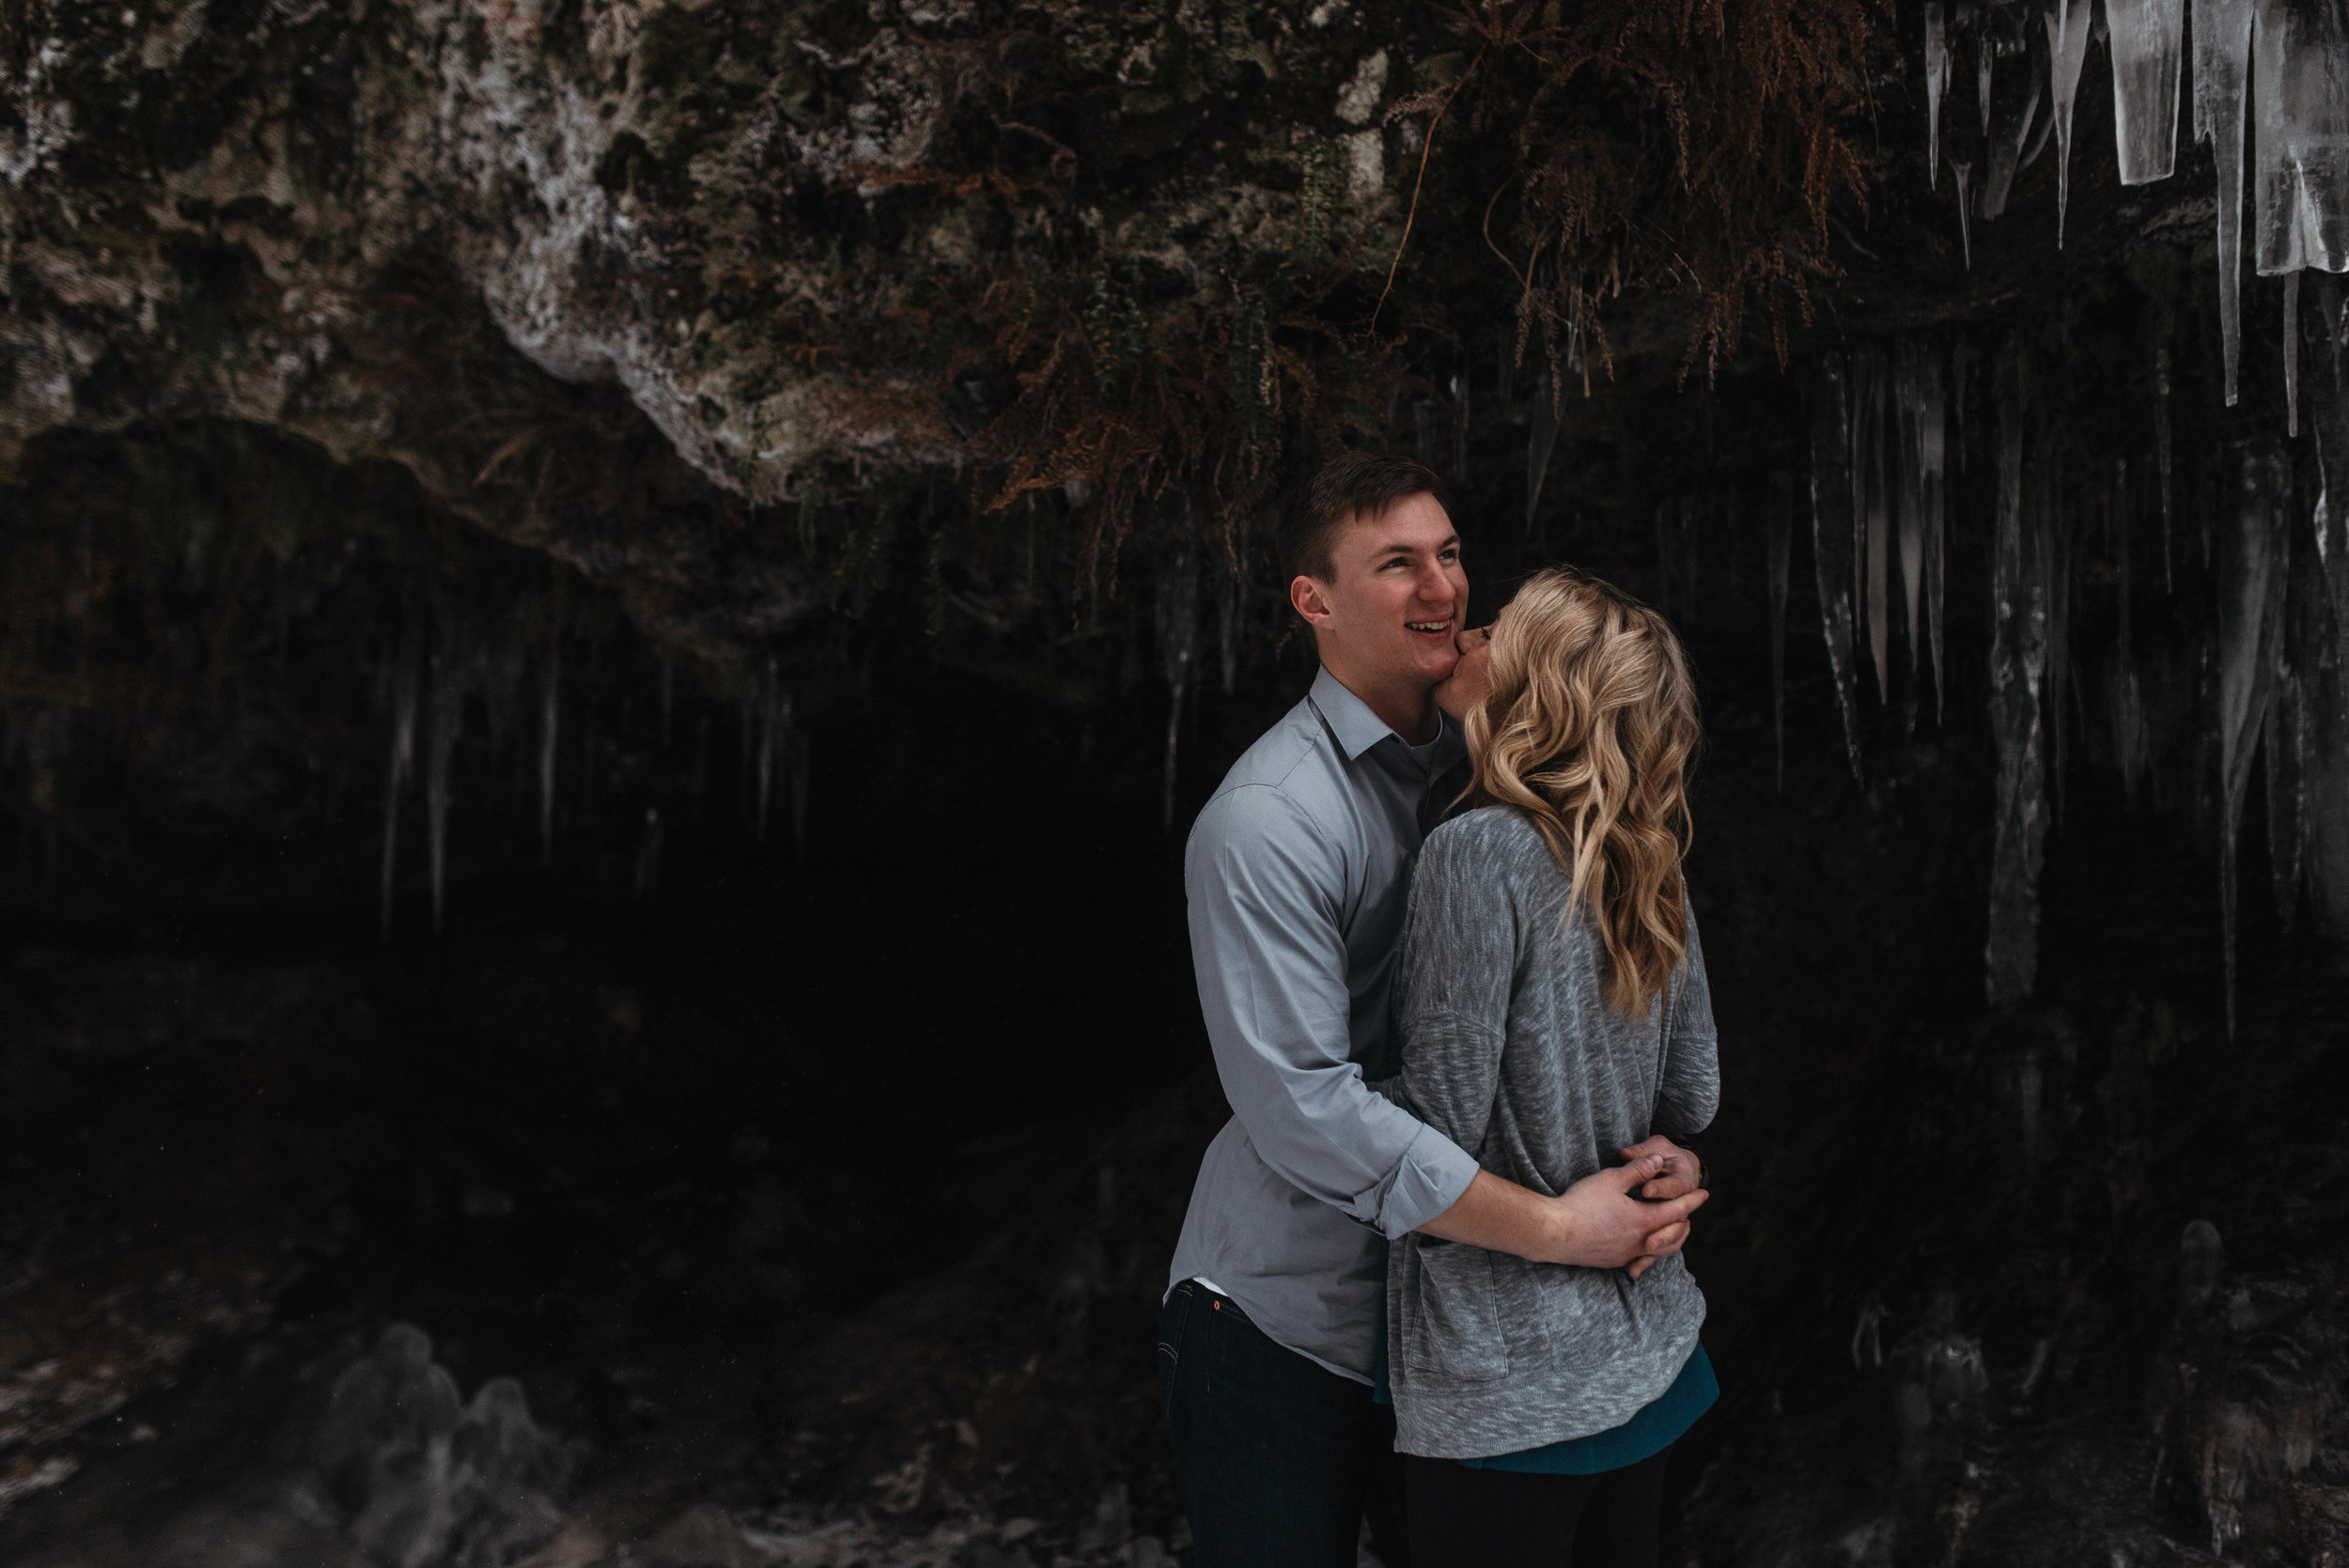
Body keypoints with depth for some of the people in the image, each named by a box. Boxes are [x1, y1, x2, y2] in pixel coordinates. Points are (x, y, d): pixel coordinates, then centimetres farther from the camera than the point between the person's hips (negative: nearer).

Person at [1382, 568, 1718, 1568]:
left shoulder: (1480, 853, -20)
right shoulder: (1647, 867, 2)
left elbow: (1440, 1128, -20)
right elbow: (1691, 1100, 9)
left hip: (1508, 1383, -7)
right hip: (1646, 1347, 7)